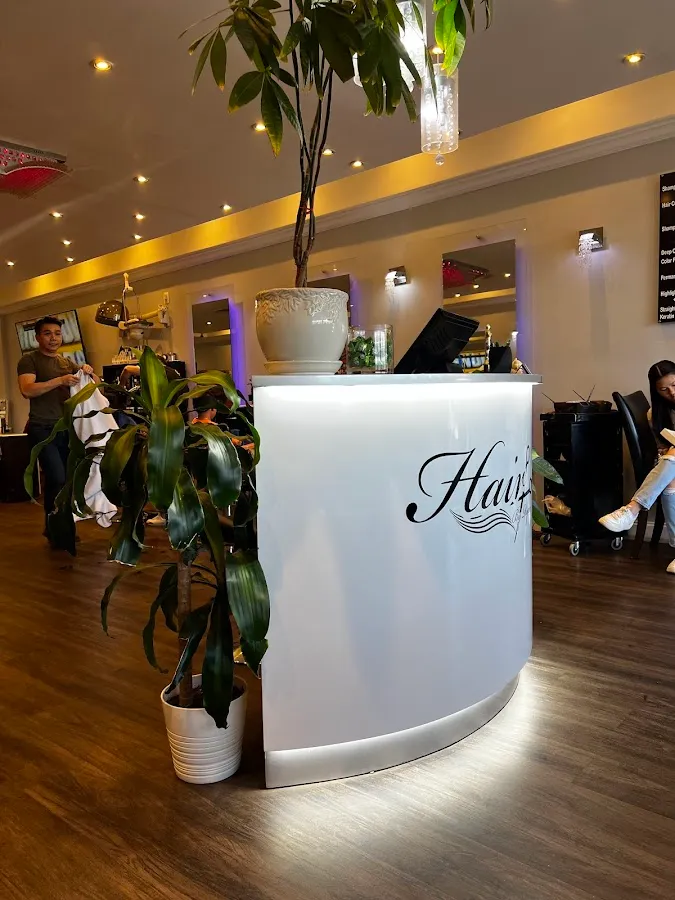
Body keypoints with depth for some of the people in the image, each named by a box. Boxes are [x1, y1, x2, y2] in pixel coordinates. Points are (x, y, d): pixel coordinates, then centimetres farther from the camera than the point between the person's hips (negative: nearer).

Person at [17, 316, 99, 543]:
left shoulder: (67, 362, 18)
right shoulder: (29, 360, 1)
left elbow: (97, 385, 17)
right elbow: (27, 390, -15)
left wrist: (89, 372, -5)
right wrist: (60, 381, -22)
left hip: (67, 428, 6)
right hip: (42, 429, -6)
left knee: (69, 479, 5)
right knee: (57, 479, -16)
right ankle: (53, 529, -1)